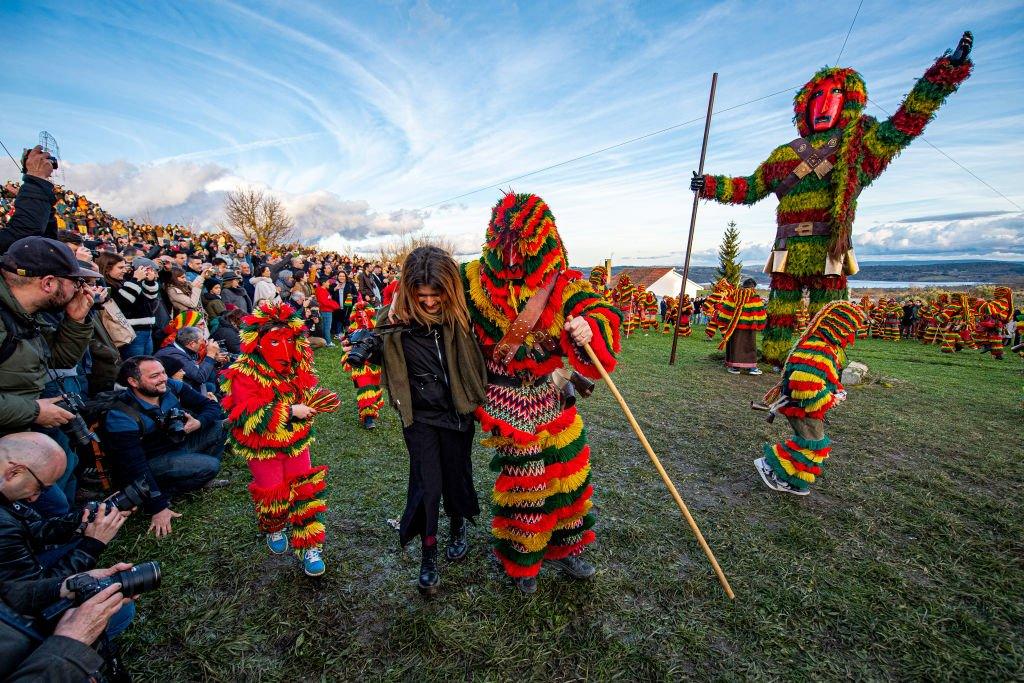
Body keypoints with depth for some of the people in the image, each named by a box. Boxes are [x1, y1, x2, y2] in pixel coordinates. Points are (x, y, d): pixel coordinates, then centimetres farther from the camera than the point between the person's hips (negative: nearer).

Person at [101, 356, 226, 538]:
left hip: (177, 444, 7)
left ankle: (200, 478, 1)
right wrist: (157, 508, -26)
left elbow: (211, 406, -4)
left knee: (221, 427, -10)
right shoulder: (121, 418, -26)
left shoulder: (172, 387, -12)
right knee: (209, 466, -27)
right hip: (151, 462, -7)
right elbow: (135, 468, -26)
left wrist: (198, 423, -27)